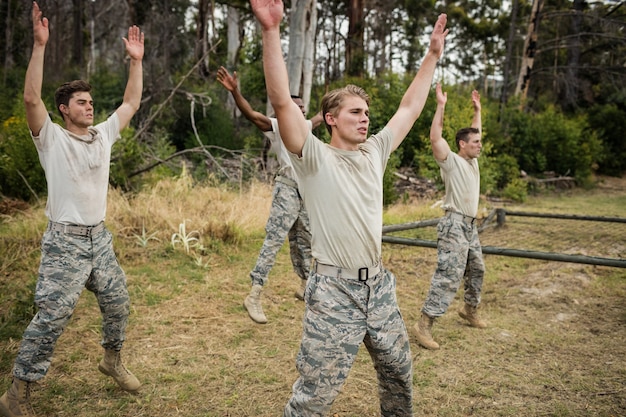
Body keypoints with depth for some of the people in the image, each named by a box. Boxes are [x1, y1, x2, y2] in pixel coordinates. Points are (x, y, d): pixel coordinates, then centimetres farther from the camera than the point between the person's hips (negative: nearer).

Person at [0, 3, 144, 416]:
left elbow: (132, 103, 14)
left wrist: (136, 60, 11)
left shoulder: (103, 134, 9)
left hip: (100, 238, 6)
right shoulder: (52, 138, -6)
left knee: (118, 304, 14)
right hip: (66, 243, -6)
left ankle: (112, 360, 38)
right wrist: (40, 45, -26)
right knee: (51, 318, -7)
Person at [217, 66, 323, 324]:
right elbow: (252, 115, -18)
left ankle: (304, 287, 30)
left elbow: (318, 119, 41)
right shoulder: (277, 127, -2)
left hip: (306, 193, 8)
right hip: (287, 190, -8)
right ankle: (254, 297, -13)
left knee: (304, 241, 16)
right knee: (274, 240, -13)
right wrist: (235, 91, -33)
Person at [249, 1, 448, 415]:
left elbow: (410, 108, 17)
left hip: (379, 286, 6)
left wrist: (432, 56, 18)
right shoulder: (315, 156, -8)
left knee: (399, 371, 22)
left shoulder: (375, 152, 9)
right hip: (334, 291, -6)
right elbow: (282, 101, -20)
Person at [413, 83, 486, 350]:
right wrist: (441, 106, -22)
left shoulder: (472, 161, 14)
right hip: (454, 225, -9)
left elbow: (474, 132, 29)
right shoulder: (451, 161, -9)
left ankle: (470, 310, 41)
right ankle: (424, 325, -13)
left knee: (476, 270, 21)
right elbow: (435, 138, -22)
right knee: (448, 276, -14)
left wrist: (477, 110, 28)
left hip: (470, 226, 9)